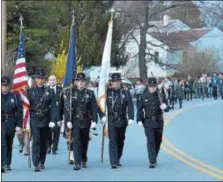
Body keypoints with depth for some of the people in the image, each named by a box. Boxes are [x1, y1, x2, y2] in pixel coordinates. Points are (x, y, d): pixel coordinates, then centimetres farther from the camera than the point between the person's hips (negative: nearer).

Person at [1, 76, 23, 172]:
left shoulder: (14, 97, 4)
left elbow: (19, 112, 4)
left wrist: (19, 125, -3)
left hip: (11, 124, 2)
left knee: (9, 144, 12)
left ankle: (8, 164, 24)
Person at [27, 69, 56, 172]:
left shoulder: (49, 92, 5)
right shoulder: (30, 92, 4)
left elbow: (53, 107, 0)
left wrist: (52, 120, -10)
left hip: (45, 120, 2)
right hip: (34, 120, -2)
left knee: (44, 142, 10)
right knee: (36, 140, -13)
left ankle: (42, 162, 23)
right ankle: (36, 163, -17)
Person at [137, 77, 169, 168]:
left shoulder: (161, 96, 2)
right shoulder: (144, 96, -1)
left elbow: (167, 109, 3)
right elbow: (140, 109, 4)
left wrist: (164, 107, -20)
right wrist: (139, 120, -4)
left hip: (159, 122, 2)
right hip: (148, 123, -2)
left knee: (158, 141, 13)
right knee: (151, 142, -11)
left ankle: (154, 158, 31)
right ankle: (152, 162, -12)